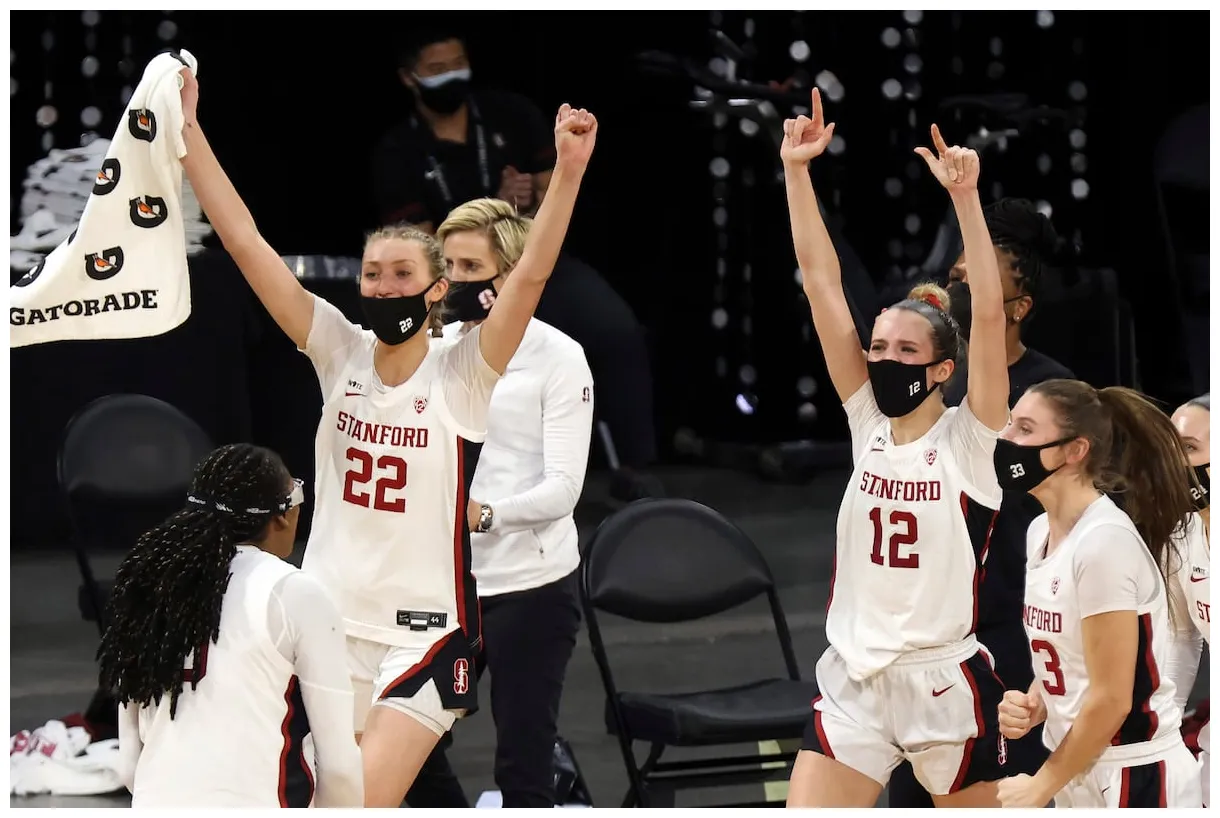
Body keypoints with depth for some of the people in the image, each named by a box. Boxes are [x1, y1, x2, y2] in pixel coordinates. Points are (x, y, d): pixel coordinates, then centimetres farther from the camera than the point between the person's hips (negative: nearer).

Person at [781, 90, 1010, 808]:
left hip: (945, 686, -3)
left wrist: (966, 197, -27)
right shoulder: (867, 422, 5)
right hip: (852, 681, 3)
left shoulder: (968, 438, -5)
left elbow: (989, 313, -19)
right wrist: (797, 171, -4)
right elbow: (822, 283, 1)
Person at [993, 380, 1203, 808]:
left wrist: (1040, 786, -11)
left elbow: (1111, 699, -19)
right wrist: (1034, 705, -1)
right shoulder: (1041, 531, 6)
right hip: (1076, 772, 8)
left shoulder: (1104, 540, -19)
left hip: (1135, 779, -8)